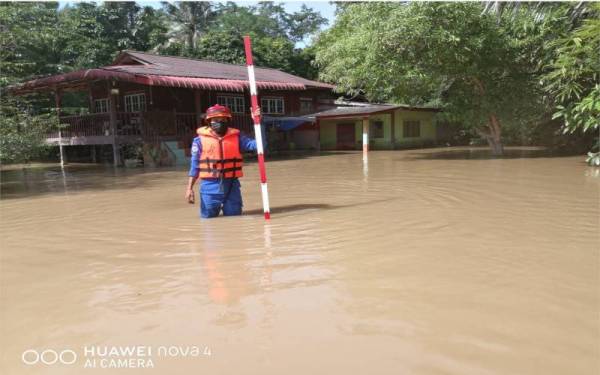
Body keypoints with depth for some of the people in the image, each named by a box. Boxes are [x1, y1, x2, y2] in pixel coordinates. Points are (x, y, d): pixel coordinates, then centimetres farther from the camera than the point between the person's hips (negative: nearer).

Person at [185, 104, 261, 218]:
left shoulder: (236, 136, 2)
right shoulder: (200, 140, -2)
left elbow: (258, 144, -9)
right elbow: (194, 166, 1)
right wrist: (189, 188, -3)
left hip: (231, 185, 1)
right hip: (210, 186, -1)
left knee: (234, 216, 10)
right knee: (209, 217, 7)